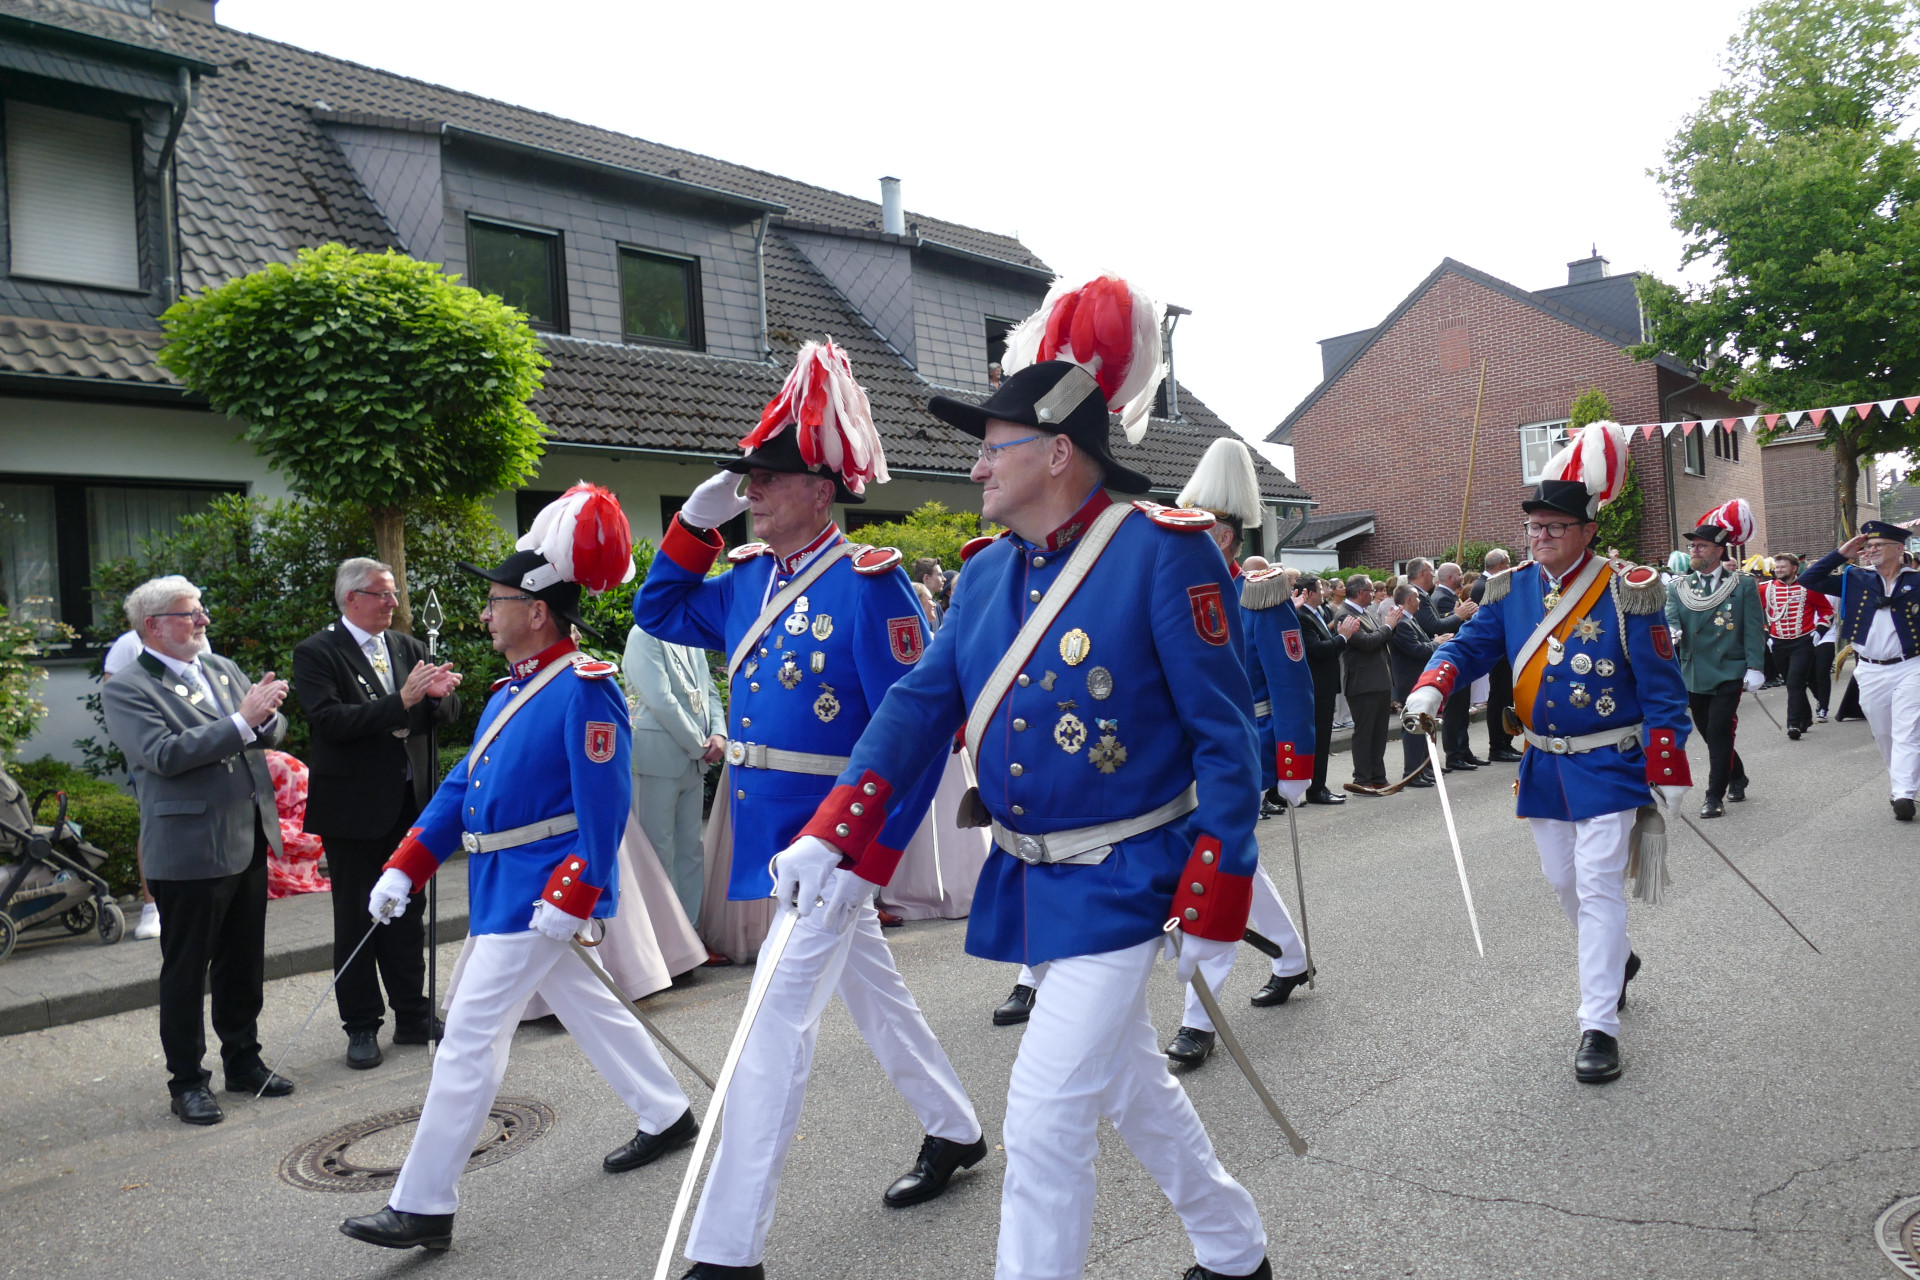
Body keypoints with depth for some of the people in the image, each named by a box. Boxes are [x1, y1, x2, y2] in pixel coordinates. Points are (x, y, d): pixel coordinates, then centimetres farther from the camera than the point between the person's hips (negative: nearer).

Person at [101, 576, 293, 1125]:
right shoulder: (126, 690, -8)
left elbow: (271, 732, 10)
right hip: (189, 849, -6)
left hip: (248, 842, 6)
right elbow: (164, 754, -22)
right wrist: (241, 720, -25)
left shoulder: (221, 668, 12)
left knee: (244, 963, 17)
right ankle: (187, 1081, 18)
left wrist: (268, 713, -14)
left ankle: (243, 1061, 31)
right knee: (185, 972, 6)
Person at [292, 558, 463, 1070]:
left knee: (407, 914, 14)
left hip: (409, 801, 5)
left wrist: (439, 694, -17)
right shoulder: (317, 653, -8)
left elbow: (447, 712, 7)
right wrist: (401, 701, -28)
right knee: (356, 920, 6)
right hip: (355, 807, -5)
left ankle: (412, 1015, 26)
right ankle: (362, 1027, 17)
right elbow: (329, 720, -21)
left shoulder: (408, 646, 9)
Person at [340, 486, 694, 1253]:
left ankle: (423, 1208, 3)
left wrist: (570, 898, -25)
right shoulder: (512, 689, 13)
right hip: (504, 888, 10)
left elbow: (604, 806, -21)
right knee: (584, 1006, 20)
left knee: (470, 1037, -6)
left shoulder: (584, 688, -17)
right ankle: (666, 1116, 36)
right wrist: (404, 869, 11)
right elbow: (461, 787, 15)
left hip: (542, 893, -9)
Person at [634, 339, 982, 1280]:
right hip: (771, 836, 8)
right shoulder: (750, 579, 6)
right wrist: (696, 523, 4)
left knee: (775, 1024, -7)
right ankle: (954, 1132, 42)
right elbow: (660, 615, 19)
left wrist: (870, 852, -22)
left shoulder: (866, 585, -17)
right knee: (871, 990, 22)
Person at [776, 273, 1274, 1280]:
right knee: (1129, 1083, 22)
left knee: (1046, 1111, -7)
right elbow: (919, 706, 1)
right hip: (1027, 881, 8)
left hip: (1122, 883, -7)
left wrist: (1212, 903, -15)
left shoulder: (1161, 552, -16)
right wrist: (827, 838, -11)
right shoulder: (986, 575, 4)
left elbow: (1227, 737, -14)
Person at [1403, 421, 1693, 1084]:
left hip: (1609, 765, -5)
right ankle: (1617, 957, 44)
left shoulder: (1625, 593, -13)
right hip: (1543, 766, 5)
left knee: (1599, 886, -7)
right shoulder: (1512, 589, 1)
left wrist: (1668, 771, -11)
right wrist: (1431, 688, -18)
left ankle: (1599, 1025, 0)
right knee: (1562, 880, 16)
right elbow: (1470, 645, 4)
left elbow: (1662, 689, -10)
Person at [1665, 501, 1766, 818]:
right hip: (1693, 674, 4)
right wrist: (1672, 635, -30)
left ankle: (1715, 796, -2)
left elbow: (1754, 630, -3)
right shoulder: (1678, 587, 7)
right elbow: (1671, 620, -6)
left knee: (1719, 734, -10)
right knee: (1710, 734, 14)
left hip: (1728, 673, -4)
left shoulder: (1743, 585, -2)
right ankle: (1737, 777, 37)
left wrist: (1754, 668, -10)